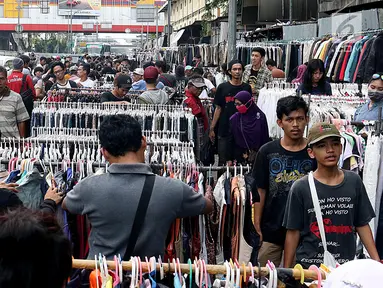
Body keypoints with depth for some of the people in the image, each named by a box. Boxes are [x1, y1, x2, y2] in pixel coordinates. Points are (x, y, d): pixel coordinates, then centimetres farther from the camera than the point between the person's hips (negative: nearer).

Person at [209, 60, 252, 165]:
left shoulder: (246, 88, 4)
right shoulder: (223, 87, 1)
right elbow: (218, 109, 4)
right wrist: (212, 128, 1)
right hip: (224, 130, -1)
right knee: (223, 161, 2)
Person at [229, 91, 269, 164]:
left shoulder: (260, 116, -1)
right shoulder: (234, 119, 0)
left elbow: (265, 138, 4)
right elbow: (230, 140, 3)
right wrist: (230, 159, 2)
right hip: (240, 157, 0)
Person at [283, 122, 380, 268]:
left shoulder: (354, 182, -1)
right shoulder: (300, 188, -8)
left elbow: (362, 225, 6)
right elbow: (293, 233, -3)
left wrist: (376, 261, 0)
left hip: (346, 267, 2)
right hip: (308, 267, -2)